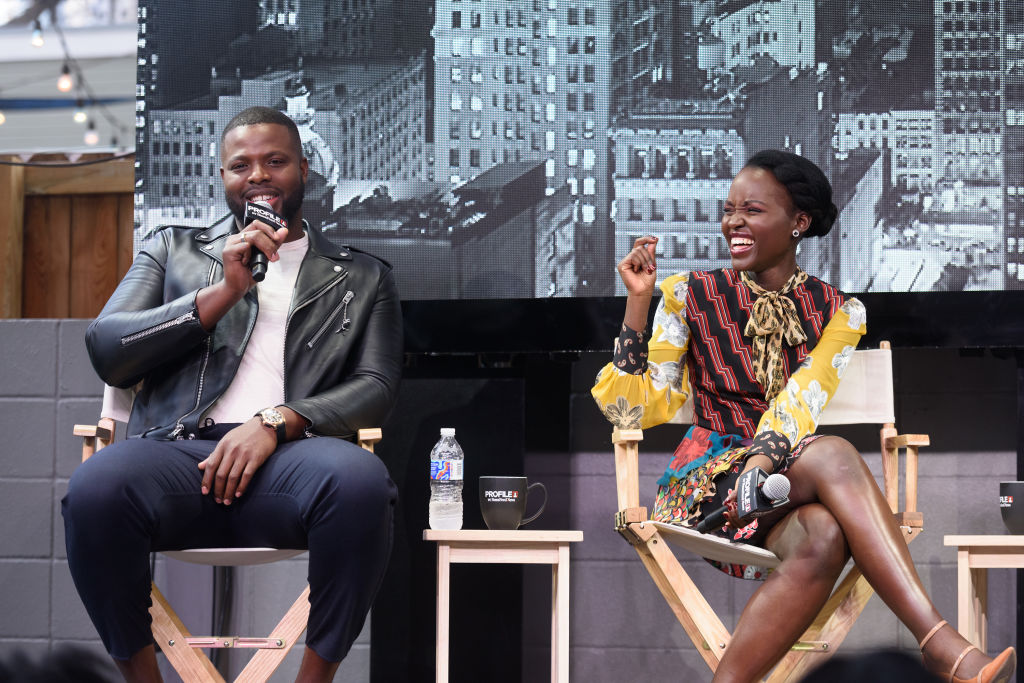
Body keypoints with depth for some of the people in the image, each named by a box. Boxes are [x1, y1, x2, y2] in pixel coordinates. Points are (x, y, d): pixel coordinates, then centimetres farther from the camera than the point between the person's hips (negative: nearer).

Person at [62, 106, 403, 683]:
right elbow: (106, 351, 13)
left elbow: (376, 389, 10)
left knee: (361, 482, -38)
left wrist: (276, 421, -9)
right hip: (180, 451, 1)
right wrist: (223, 293, 2)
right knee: (95, 489, -36)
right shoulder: (174, 250, 27)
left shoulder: (363, 278, 24)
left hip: (289, 456, 0)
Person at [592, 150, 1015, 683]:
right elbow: (635, 409, 1)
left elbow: (801, 401, -8)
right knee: (832, 455, -34)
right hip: (706, 480, -2)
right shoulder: (691, 296, 6)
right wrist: (637, 303, -8)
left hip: (782, 474, 2)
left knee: (824, 536, -38)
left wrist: (763, 459, -28)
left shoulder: (839, 312, 10)